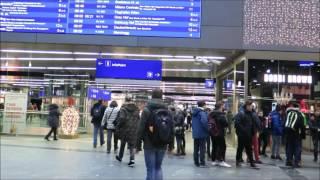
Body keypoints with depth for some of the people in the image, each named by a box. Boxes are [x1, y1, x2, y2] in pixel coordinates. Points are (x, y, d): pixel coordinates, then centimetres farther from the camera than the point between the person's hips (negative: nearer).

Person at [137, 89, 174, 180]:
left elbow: (141, 127, -9)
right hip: (162, 145, 4)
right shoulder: (168, 111, 5)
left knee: (151, 169, 3)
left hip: (150, 144, -4)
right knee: (158, 167, 18)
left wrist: (139, 140, 0)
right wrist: (170, 143, 14)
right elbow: (172, 129, 7)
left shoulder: (147, 110, -7)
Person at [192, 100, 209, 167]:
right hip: (202, 133, -7)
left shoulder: (194, 112, 12)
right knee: (202, 149, 0)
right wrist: (207, 129, -17)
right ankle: (202, 163, 1)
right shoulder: (202, 112, -15)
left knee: (196, 149, 12)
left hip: (195, 133, 7)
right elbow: (204, 121, -30)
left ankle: (196, 162, 18)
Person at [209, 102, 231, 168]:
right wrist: (225, 125, 0)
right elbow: (225, 123, -19)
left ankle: (214, 160, 18)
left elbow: (209, 122, 13)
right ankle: (221, 161, -4)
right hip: (219, 133, -8)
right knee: (222, 146, -2)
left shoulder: (211, 113, 10)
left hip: (212, 132, 8)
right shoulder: (220, 114, -15)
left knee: (214, 146, 14)